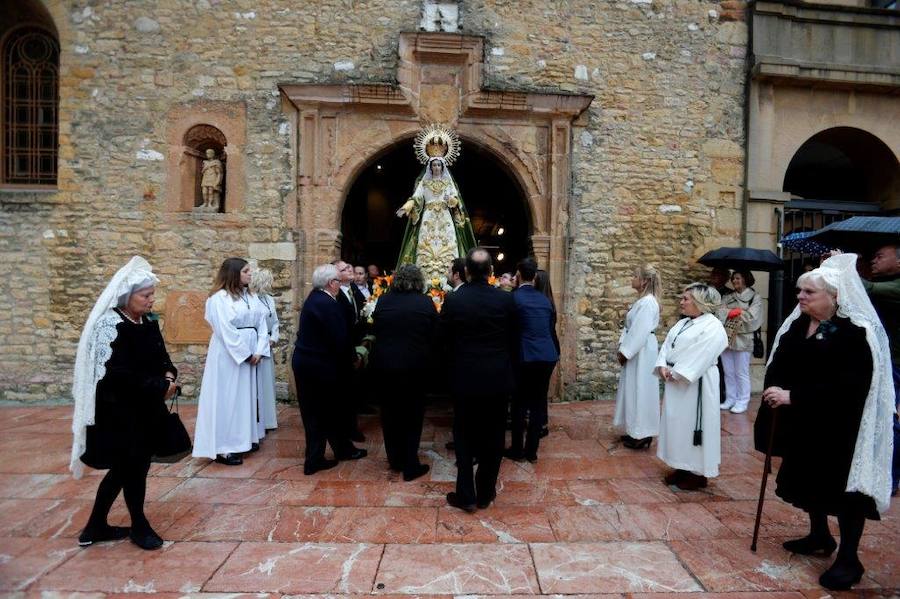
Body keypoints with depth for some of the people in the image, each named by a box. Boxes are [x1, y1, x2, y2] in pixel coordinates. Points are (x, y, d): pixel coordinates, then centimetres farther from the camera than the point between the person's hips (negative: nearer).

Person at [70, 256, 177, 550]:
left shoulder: (149, 321, 4)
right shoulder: (110, 325, -20)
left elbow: (161, 355, 14)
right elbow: (118, 375, -25)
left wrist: (169, 374, -7)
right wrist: (160, 388, -19)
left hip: (144, 408, 8)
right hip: (118, 411, -8)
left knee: (124, 468, 17)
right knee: (132, 467, 6)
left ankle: (97, 526, 34)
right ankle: (139, 526, 27)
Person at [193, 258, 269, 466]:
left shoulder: (250, 296, 10)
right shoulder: (219, 298, -11)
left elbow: (261, 324, 6)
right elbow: (225, 330, -17)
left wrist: (259, 351, -5)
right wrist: (246, 353, -15)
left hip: (249, 355, 7)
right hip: (228, 355, -7)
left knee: (246, 396, 14)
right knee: (227, 399, -2)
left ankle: (244, 439, 26)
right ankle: (223, 447, 4)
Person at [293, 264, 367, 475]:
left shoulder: (314, 298, 8)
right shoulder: (328, 304, -21)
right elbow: (339, 340, -21)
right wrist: (347, 362, -5)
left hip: (304, 361, 9)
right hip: (319, 365, -9)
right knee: (320, 413, 5)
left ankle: (343, 448, 34)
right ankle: (314, 461, 19)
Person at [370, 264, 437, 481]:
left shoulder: (383, 300, -4)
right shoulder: (426, 303, -10)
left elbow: (376, 331, 4)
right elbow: (434, 335, -4)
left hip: (385, 365, 2)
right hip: (415, 366, -2)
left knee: (390, 413, 17)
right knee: (412, 415, 10)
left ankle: (395, 459, 30)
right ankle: (410, 466, 15)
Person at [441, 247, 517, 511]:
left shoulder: (453, 300, -11)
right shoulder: (506, 299, -9)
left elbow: (444, 341, -2)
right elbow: (512, 339, 0)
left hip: (465, 378, -1)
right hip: (498, 378, 1)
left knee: (464, 437, 13)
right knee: (492, 438, 13)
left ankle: (466, 495, 15)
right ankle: (485, 493, 25)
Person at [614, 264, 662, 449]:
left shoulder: (648, 302, -18)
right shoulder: (641, 300, 13)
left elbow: (640, 332, -22)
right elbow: (630, 328, 14)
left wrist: (625, 352, -16)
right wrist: (622, 349, 7)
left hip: (642, 352, -10)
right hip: (635, 351, 10)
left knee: (640, 390, -2)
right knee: (634, 390, 15)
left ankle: (642, 435, 8)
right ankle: (635, 431, 25)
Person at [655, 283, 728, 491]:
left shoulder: (713, 327, -13)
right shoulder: (682, 323, 14)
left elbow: (700, 357, -21)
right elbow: (667, 346, 9)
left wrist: (676, 374, -19)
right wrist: (663, 367, -8)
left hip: (695, 385, -8)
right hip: (675, 382, 8)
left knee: (693, 425, -1)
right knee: (677, 424, 13)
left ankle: (699, 473, 12)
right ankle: (682, 467, 26)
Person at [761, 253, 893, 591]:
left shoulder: (856, 332, -16)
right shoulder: (795, 325, 4)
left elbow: (847, 384, -24)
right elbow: (778, 364, 2)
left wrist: (793, 396, -28)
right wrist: (776, 390, -17)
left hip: (840, 428, -6)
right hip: (802, 423, 7)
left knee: (844, 487, 3)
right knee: (809, 480, 17)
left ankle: (849, 559, 16)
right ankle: (819, 537, 36)